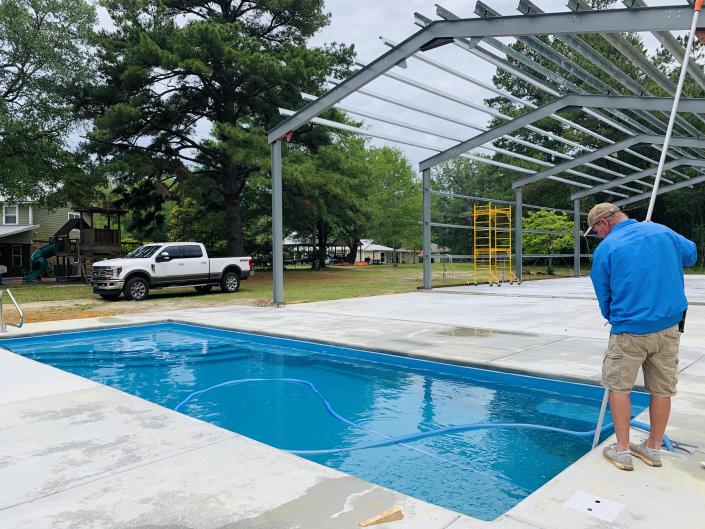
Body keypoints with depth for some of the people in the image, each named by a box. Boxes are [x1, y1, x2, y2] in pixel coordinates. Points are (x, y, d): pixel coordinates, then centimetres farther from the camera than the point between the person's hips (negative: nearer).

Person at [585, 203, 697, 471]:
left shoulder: (604, 250, -6)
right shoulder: (662, 231, 4)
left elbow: (604, 300, 3)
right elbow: (691, 255, 26)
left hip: (629, 330, -4)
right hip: (669, 327, 5)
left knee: (619, 387, 9)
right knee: (662, 389, 12)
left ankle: (622, 450, 12)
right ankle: (654, 448, 25)